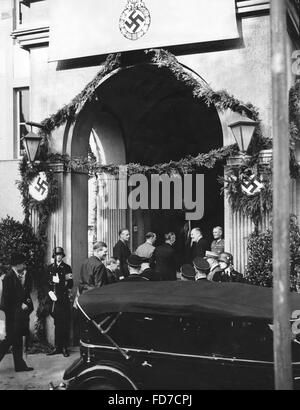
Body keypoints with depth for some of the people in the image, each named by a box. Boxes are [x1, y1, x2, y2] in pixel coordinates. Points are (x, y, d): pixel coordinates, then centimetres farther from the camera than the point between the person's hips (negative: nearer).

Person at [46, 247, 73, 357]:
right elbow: (47, 283, 8)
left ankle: (64, 348, 2)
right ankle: (57, 347, 15)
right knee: (57, 324, 8)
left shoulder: (67, 268, 4)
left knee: (65, 324, -3)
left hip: (64, 300, -2)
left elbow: (70, 284, 1)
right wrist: (50, 293, -7)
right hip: (54, 300, 3)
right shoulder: (50, 268, 11)